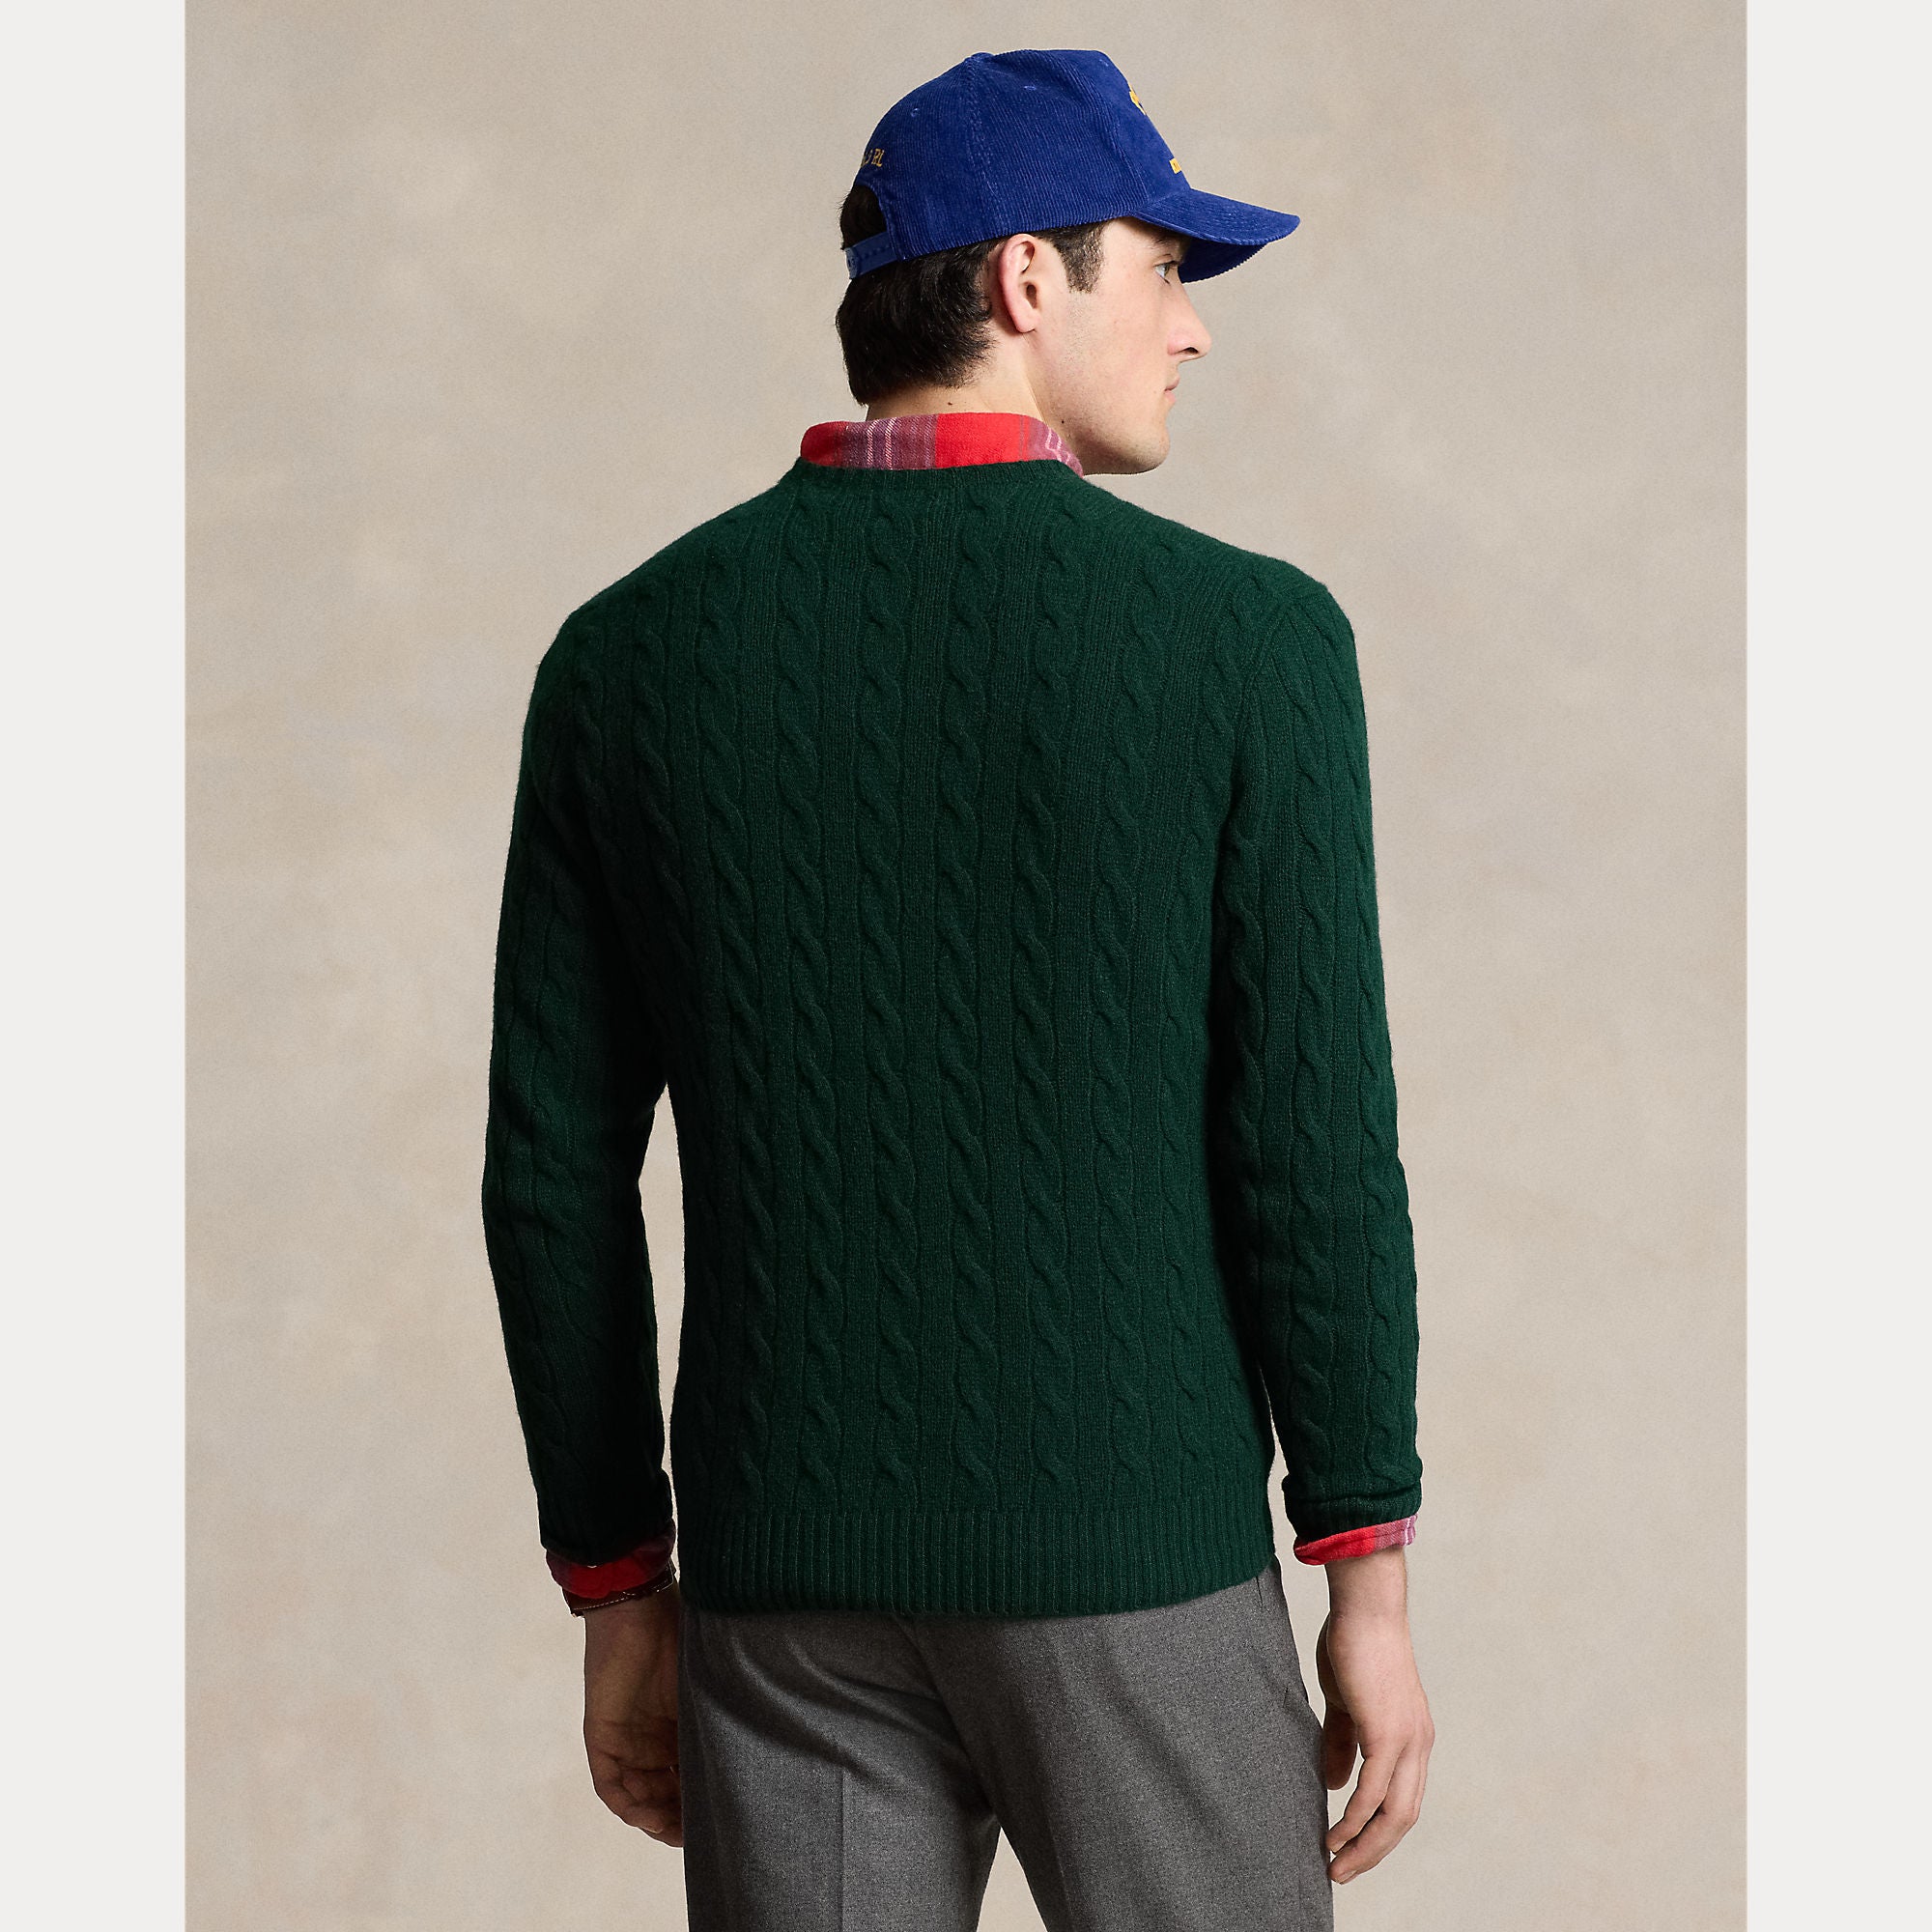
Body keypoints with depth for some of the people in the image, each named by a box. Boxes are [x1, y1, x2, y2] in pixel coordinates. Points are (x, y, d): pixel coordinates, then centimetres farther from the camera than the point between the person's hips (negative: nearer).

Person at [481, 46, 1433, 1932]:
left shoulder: (627, 654, 1)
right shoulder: (1246, 634, -9)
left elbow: (555, 1173, 2)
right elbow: (1312, 1142, -11)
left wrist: (616, 1593, 11)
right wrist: (1370, 1584, -2)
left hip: (787, 1571, 3)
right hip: (1140, 1558, -3)